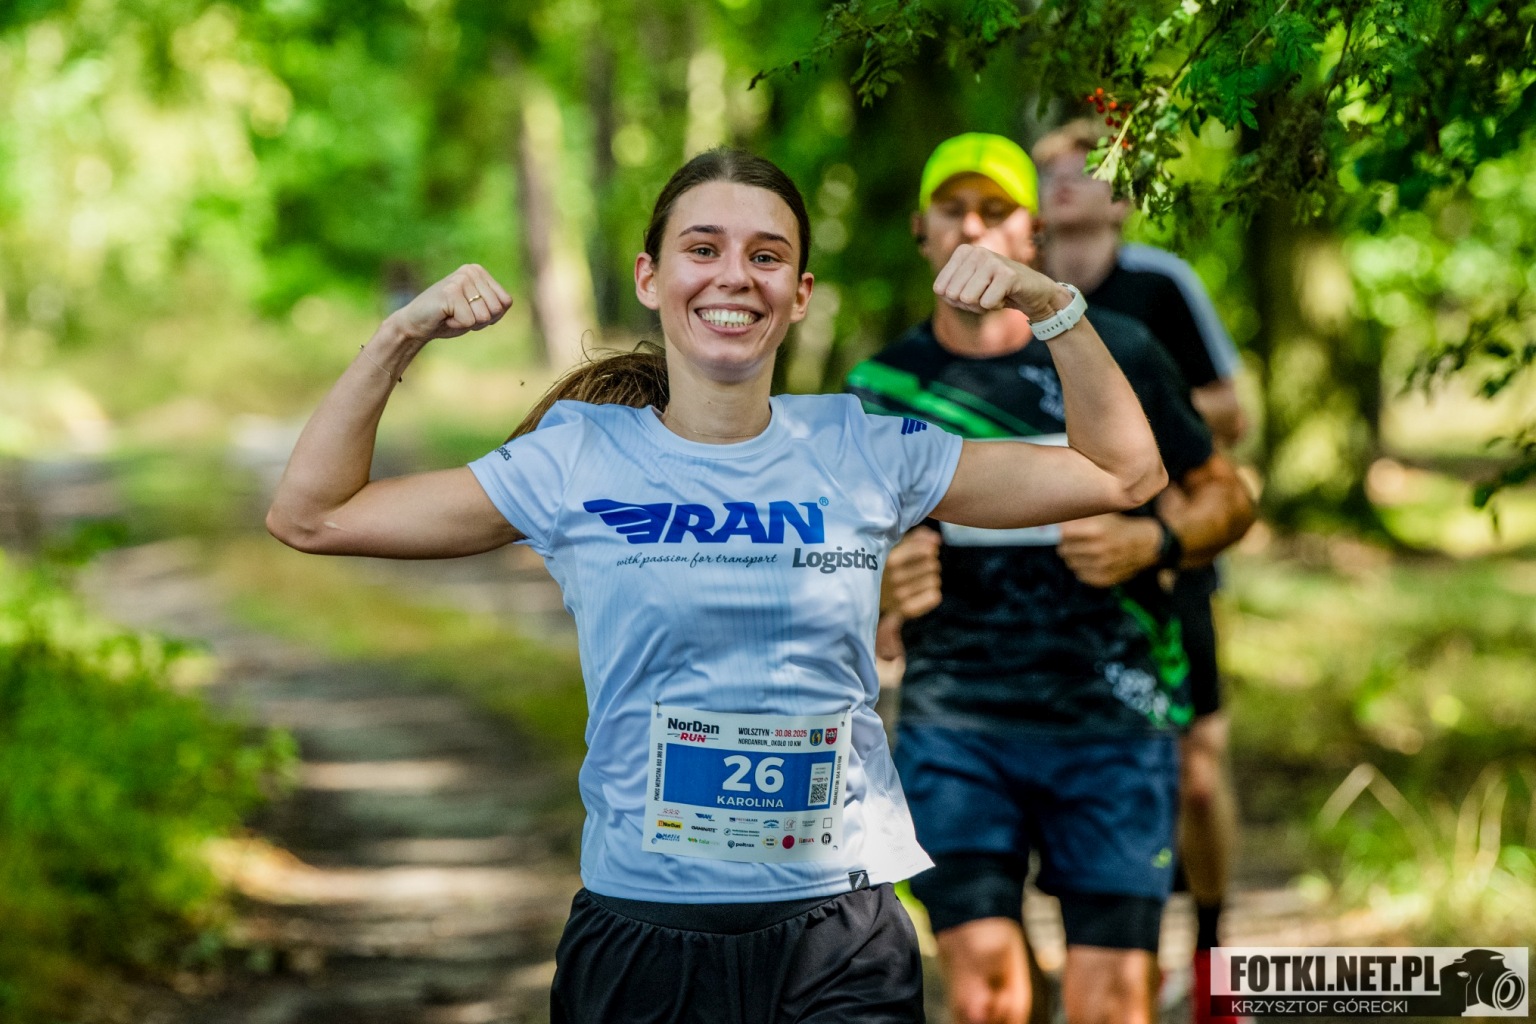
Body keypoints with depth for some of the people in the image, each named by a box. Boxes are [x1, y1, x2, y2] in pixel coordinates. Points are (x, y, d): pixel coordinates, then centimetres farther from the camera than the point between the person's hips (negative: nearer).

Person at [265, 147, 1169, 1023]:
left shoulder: (867, 454, 3)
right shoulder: (577, 463, 0)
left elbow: (1125, 473, 10)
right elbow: (310, 515, 2)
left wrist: (1050, 304, 0)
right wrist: (402, 338, -4)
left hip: (841, 944, 1)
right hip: (637, 940, 0)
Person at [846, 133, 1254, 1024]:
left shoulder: (1114, 355, 3)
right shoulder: (885, 386, 6)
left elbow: (1227, 497, 12)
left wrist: (1151, 542, -9)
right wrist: (881, 584, -9)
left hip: (1112, 721, 0)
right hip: (955, 723, 1)